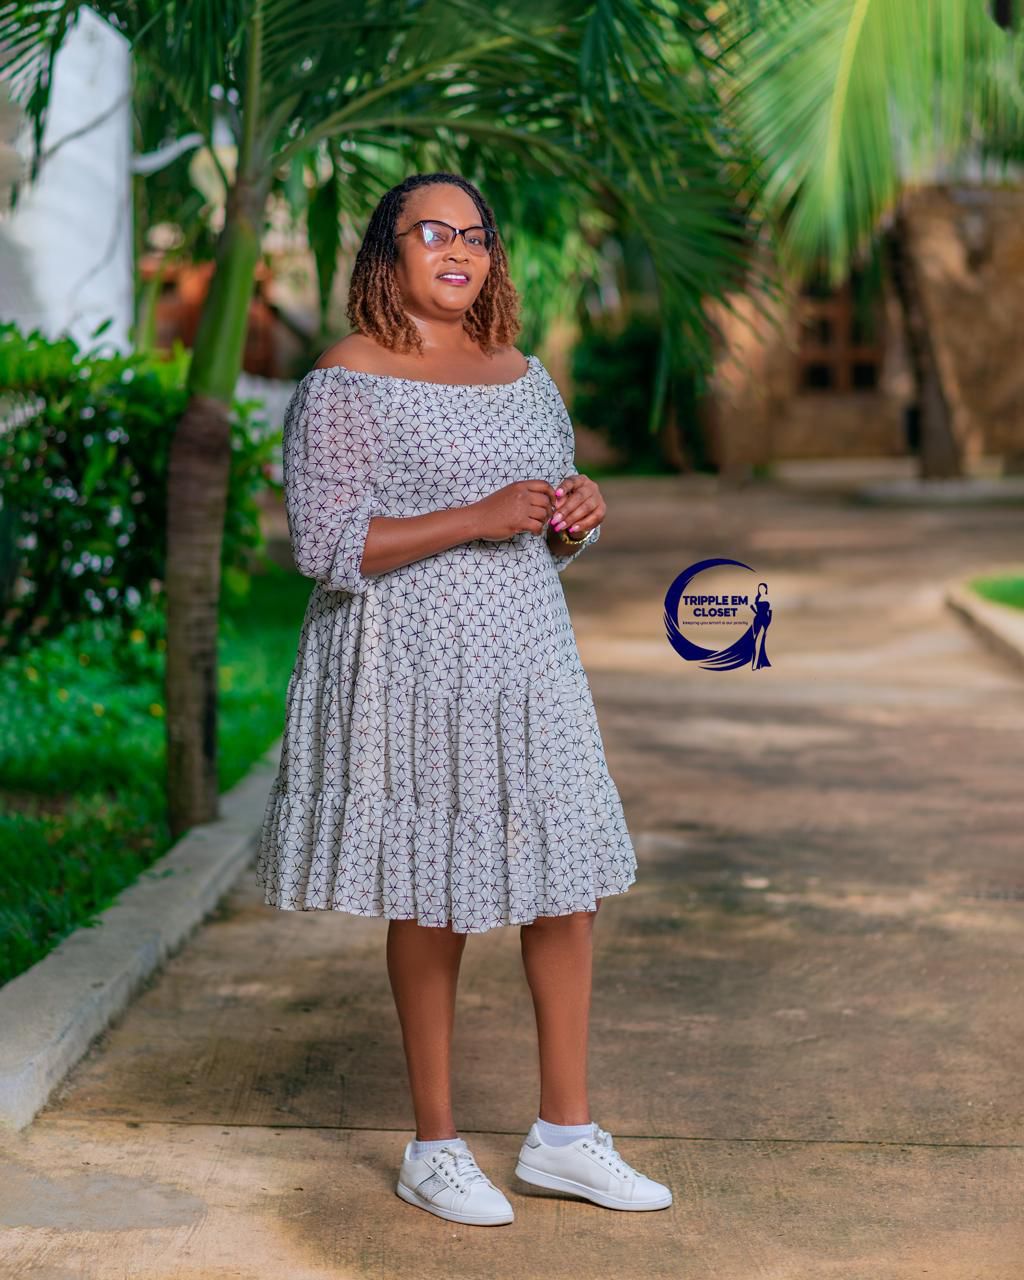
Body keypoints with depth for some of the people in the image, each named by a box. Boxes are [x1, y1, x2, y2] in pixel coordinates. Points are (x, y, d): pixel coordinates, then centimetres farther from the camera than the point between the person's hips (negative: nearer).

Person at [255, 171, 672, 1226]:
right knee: (433, 901, 1)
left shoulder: (525, 377, 13)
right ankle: (434, 1148, 17)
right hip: (414, 667, -6)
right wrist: (475, 519, -20)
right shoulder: (346, 382, -8)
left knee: (567, 881, 7)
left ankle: (565, 1133, 21)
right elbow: (323, 544, -15)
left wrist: (578, 516, -2)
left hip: (527, 661, 7)